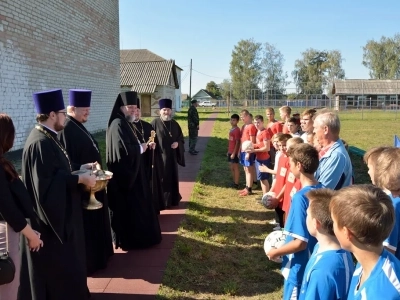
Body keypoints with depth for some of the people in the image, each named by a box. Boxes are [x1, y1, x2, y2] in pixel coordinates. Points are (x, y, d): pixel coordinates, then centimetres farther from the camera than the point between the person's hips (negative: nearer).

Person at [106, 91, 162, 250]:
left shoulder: (126, 123, 12)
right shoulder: (118, 125, -19)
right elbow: (124, 150, -28)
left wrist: (144, 146, 1)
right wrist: (141, 148, -13)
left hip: (132, 171, 10)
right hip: (125, 174, -10)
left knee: (136, 205, 18)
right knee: (128, 207, 0)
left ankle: (136, 235, 30)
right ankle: (129, 239, 13)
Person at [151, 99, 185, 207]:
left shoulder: (174, 123, 9)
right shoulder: (155, 123, -6)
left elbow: (181, 137, 13)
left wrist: (177, 143, -7)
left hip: (172, 155, 5)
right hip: (159, 155, -5)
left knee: (172, 177, 12)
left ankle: (172, 199, 25)